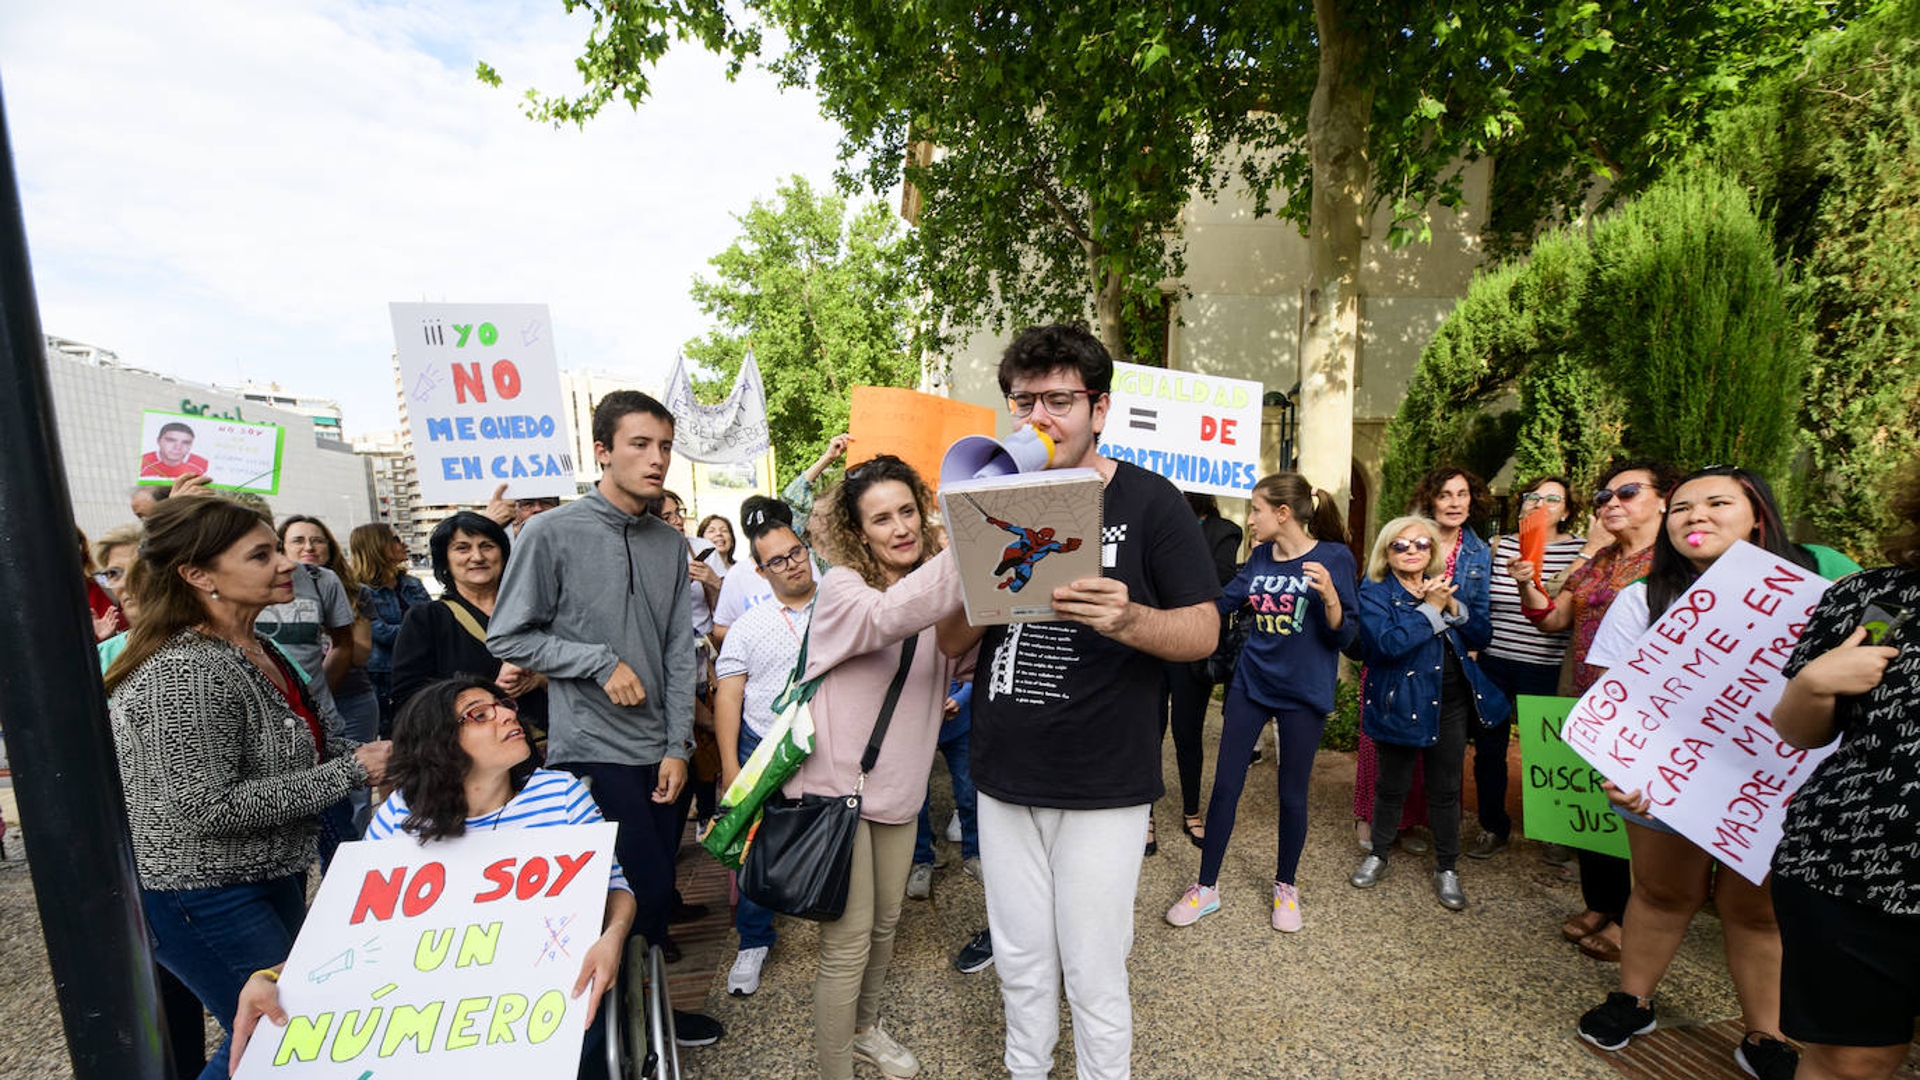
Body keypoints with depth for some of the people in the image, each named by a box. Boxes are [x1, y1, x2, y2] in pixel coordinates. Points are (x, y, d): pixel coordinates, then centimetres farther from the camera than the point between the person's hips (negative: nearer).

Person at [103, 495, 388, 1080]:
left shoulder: (257, 648, 3)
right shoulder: (184, 672, -25)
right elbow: (206, 807, -27)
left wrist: (360, 754, -2)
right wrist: (349, 773, -24)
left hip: (270, 875, 9)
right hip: (203, 898, -9)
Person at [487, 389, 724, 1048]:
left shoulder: (671, 544, 5)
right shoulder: (553, 534, -8)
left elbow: (679, 652, 5)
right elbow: (508, 637, -5)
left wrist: (678, 746, 1)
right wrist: (602, 663, -13)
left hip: (657, 751, 5)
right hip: (593, 749, -5)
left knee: (655, 890, 15)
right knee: (643, 888, -3)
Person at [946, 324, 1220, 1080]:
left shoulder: (1148, 501, -7)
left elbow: (1203, 632, -8)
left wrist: (1126, 619, -29)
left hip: (1105, 786, -3)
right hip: (1004, 777, 4)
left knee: (1093, 976, 11)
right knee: (1020, 966, 19)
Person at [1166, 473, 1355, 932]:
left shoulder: (1334, 557, -11)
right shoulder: (1260, 557, 1)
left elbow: (1344, 636, -13)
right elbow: (1218, 603, 7)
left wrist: (1329, 595, -30)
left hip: (1302, 693, -4)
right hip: (1250, 685, 4)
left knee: (1292, 794, 11)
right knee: (1225, 785, 6)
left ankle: (1285, 885, 34)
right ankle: (1206, 887, 21)